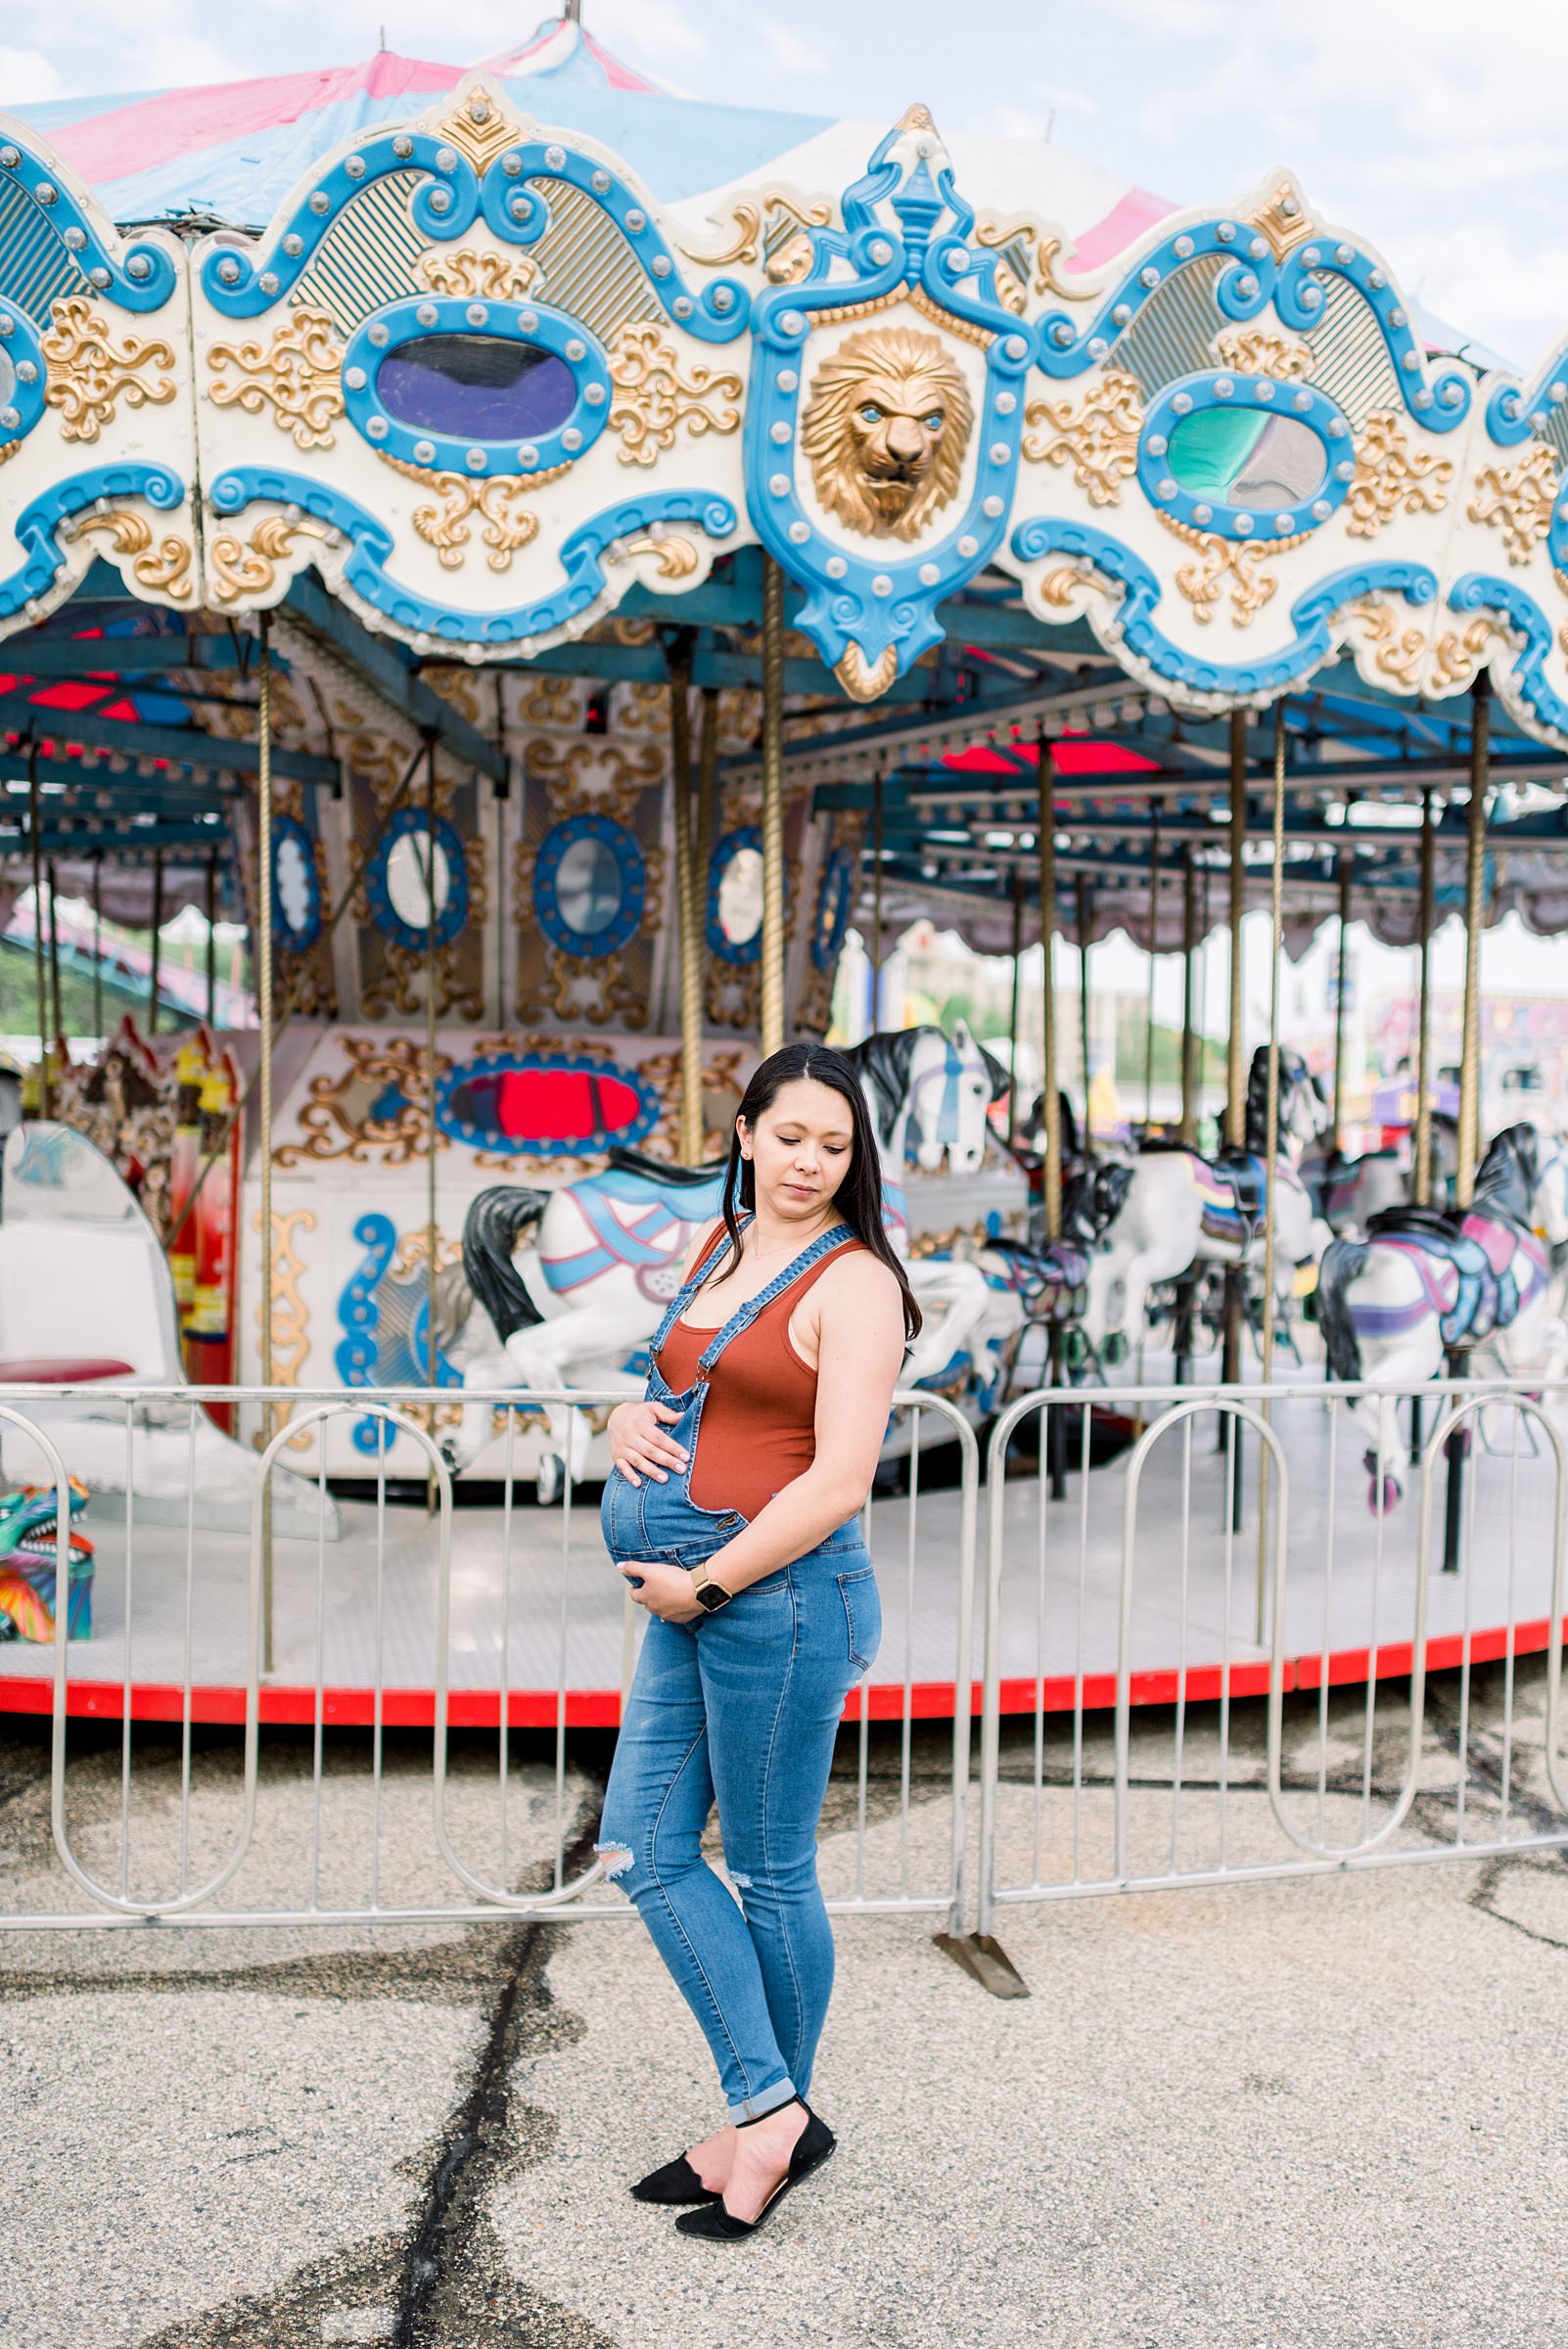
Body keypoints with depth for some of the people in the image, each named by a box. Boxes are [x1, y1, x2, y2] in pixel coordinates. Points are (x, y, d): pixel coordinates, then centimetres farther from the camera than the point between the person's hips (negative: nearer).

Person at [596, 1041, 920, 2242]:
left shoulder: (853, 1283, -12)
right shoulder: (720, 1246, 12)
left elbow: (839, 1483, -18)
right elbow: (677, 1389, 24)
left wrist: (704, 1582, -14)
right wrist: (630, 1421, 0)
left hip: (779, 1594, -9)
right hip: (694, 1595, 9)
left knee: (771, 1871, 5)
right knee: (647, 1848, 10)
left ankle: (774, 2119, 24)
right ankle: (767, 2107, 20)